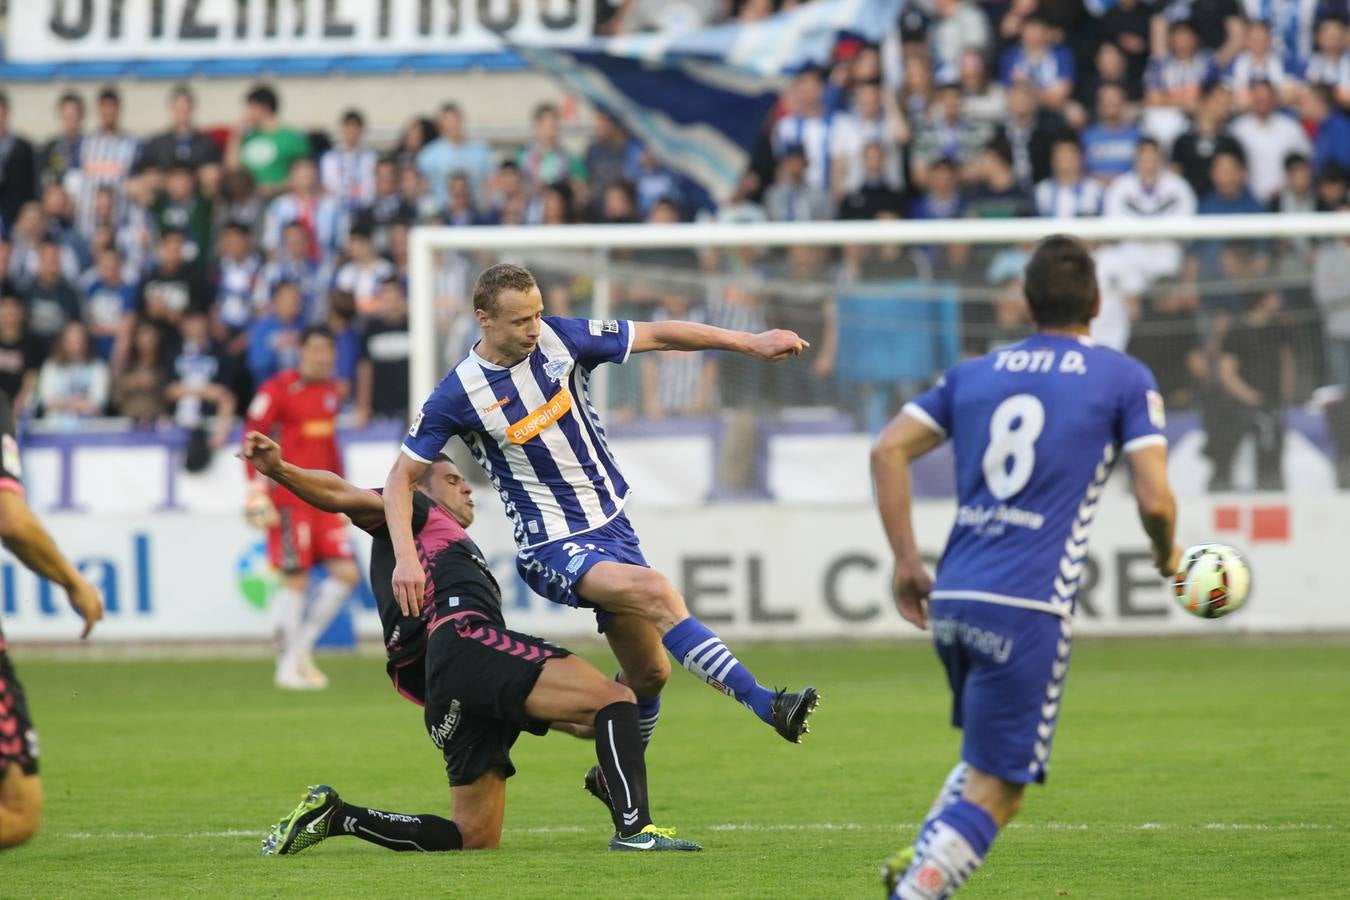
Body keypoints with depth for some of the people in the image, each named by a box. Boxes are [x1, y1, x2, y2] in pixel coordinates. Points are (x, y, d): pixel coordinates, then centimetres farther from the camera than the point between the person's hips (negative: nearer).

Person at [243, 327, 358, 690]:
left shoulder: (331, 391, 13)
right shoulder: (278, 389, -9)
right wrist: (257, 491, -15)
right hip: (289, 500, -7)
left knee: (346, 574, 1)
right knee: (295, 579, -5)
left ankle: (302, 646, 14)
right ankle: (289, 665, 5)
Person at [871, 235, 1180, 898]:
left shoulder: (974, 374, 16)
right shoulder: (1124, 378, 4)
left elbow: (888, 451, 8)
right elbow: (1154, 499, -4)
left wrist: (906, 560, 12)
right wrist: (1167, 556, 17)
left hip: (950, 600, 5)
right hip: (1028, 609, -5)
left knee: (984, 760, 25)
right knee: (994, 793, -2)